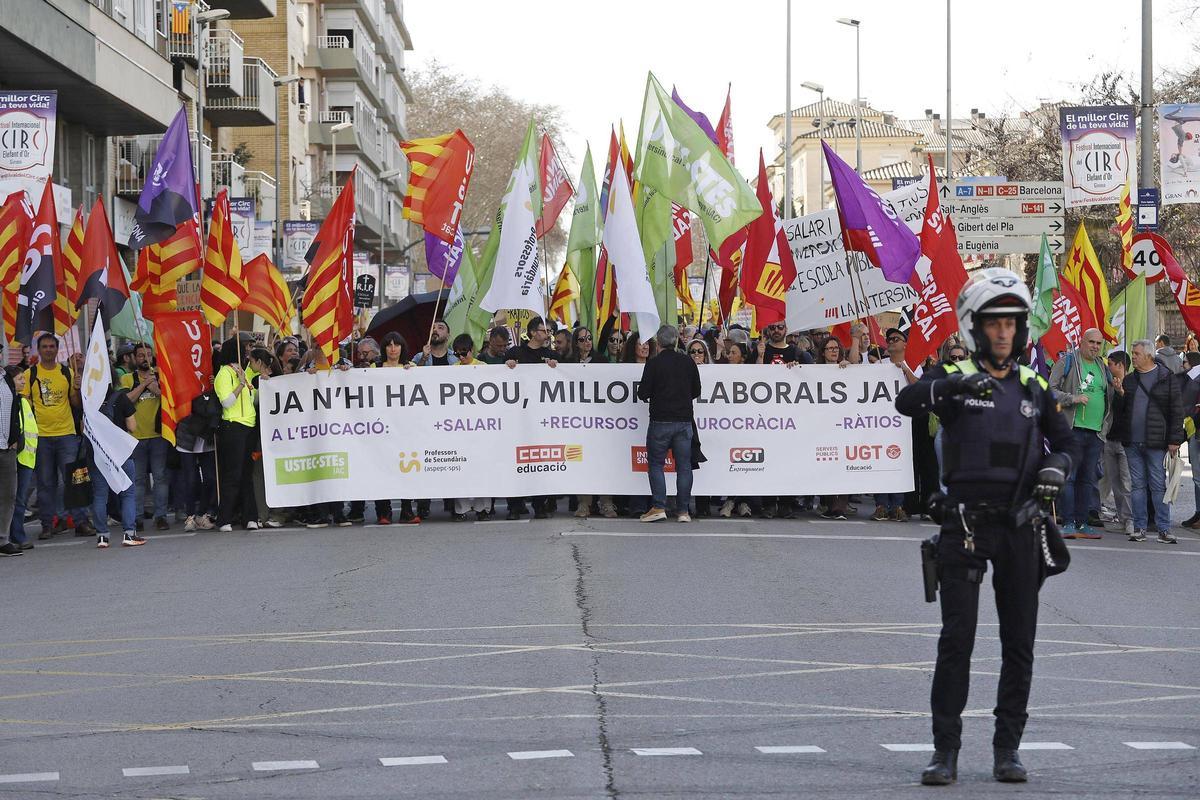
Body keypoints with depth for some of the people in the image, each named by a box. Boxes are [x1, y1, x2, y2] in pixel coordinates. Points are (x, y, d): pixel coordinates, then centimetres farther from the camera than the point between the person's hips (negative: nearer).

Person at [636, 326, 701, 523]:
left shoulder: (653, 363, -8)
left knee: (656, 464, 5)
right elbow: (696, 391, 11)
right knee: (684, 466, 5)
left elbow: (643, 393, -9)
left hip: (661, 420, -3)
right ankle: (683, 510, 4)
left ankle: (658, 507, -5)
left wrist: (648, 395, 14)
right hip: (684, 420, 3)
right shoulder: (688, 362, 3)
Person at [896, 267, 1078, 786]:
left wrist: (1057, 466, -1)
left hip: (1019, 526, 4)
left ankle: (1008, 748, 16)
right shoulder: (953, 377, -2)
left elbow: (1063, 439, 22)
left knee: (1019, 642, 7)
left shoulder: (1033, 387, 11)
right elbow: (906, 403, -22)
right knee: (957, 640, -5)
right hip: (966, 524, -4)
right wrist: (953, 385, -40)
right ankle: (946, 751, 0)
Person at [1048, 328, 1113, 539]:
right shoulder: (1067, 362, 1)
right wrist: (1072, 398, -18)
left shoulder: (1103, 368, 18)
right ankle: (1068, 523, -8)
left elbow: (1110, 399, 26)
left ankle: (1082, 523, 12)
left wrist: (1106, 426, 9)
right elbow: (1051, 389, -5)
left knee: (1088, 478, 8)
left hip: (1096, 432, 6)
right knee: (1068, 476, -8)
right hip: (1072, 429, -6)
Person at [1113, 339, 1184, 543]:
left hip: (1155, 442, -5)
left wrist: (1174, 440, -7)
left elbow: (1176, 411, -3)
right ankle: (1139, 528, 11)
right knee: (1137, 485, 6)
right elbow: (1119, 411, 16)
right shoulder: (1129, 379, 14)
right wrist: (1119, 395, -4)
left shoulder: (1166, 379, -1)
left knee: (1158, 486, -2)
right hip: (1132, 442, 5)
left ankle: (1163, 529, 1)